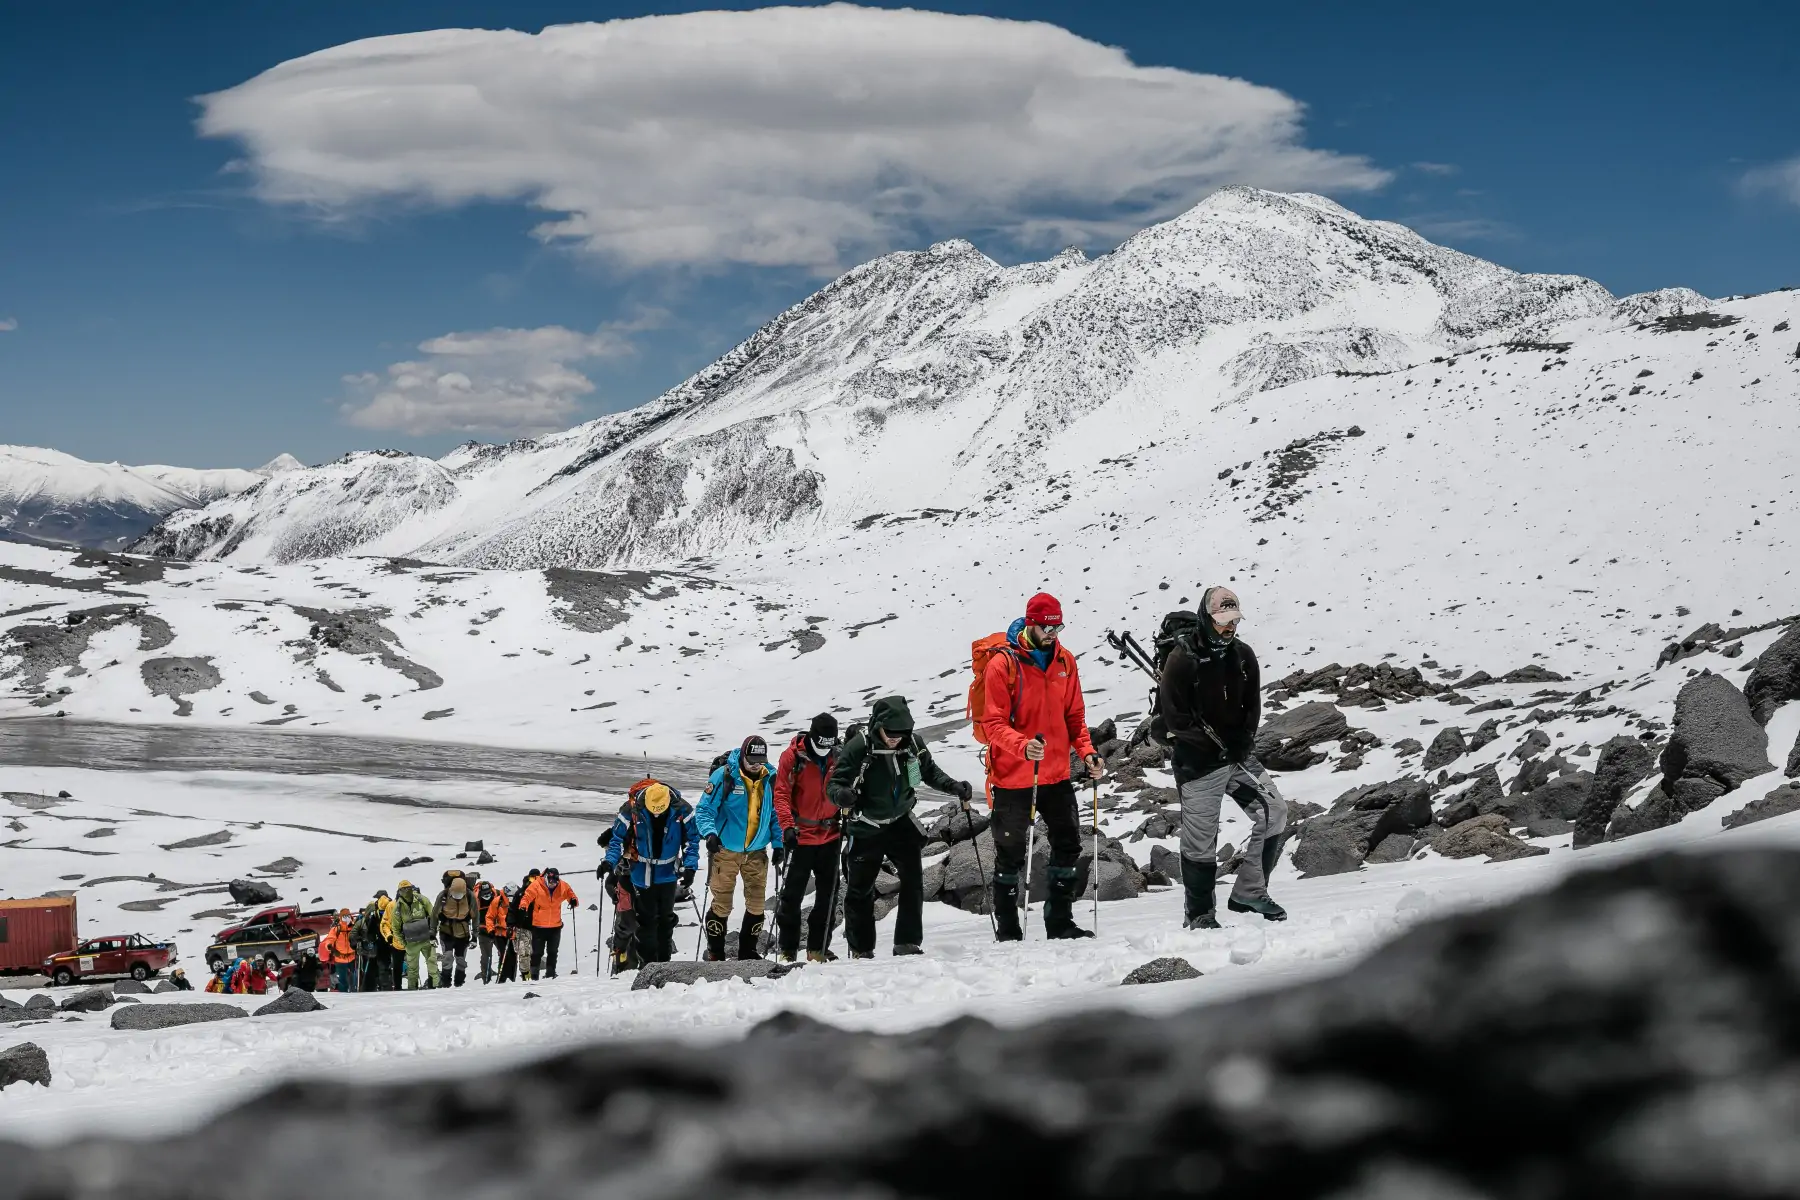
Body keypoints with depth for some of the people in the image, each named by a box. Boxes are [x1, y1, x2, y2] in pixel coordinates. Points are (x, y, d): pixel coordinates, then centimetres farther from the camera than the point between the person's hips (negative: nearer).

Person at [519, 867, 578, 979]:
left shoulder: (563, 887, -4)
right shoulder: (536, 885, -12)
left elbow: (570, 894, 10)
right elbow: (527, 897, -13)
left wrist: (573, 901, -11)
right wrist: (523, 906, -32)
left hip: (555, 926, 3)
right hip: (539, 926, -3)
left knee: (552, 952, 11)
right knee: (537, 952, 1)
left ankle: (550, 973, 20)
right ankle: (534, 975, 9)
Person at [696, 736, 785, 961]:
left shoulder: (769, 779, 1)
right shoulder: (724, 775, -12)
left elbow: (774, 813, 13)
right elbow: (704, 810, -11)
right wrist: (710, 833, -28)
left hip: (757, 852, 4)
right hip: (725, 850, -4)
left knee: (757, 904, 7)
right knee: (722, 904, -1)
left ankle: (748, 950, 21)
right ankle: (715, 954, 11)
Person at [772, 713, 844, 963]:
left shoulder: (837, 757, 3)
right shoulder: (793, 756, -9)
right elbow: (781, 793, -10)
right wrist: (788, 825, -21)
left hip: (830, 836, 4)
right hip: (800, 837, -4)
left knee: (828, 896, 7)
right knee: (792, 895, -2)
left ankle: (817, 949, 16)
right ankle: (786, 950, 6)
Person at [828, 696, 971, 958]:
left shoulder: (913, 743, -10)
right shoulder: (859, 747, -21)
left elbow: (930, 772, 8)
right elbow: (835, 781, -18)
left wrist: (955, 787, -7)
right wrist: (841, 795, -40)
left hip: (900, 821, 2)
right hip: (866, 828, -2)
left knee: (913, 878, -14)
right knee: (860, 889, 9)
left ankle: (908, 942, -8)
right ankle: (861, 949, 25)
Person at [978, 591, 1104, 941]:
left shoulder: (1065, 661, 3)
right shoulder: (1003, 664, -14)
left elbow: (1074, 716, 11)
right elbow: (993, 723, -17)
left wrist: (1086, 751, -6)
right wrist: (1023, 745, -35)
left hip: (1056, 773, 6)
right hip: (1012, 776, -5)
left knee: (1068, 846, 11)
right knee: (1011, 854, 3)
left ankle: (1060, 923, 24)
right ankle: (1007, 931, 13)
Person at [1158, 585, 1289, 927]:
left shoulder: (1243, 655, 4)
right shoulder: (1183, 658, -14)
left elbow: (1253, 705, 10)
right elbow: (1173, 714, -15)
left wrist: (1243, 743, -5)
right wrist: (1215, 745, -15)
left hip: (1238, 755, 6)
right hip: (1199, 762, -6)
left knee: (1274, 813, 0)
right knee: (1200, 840, -1)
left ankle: (1249, 892, 12)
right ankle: (1200, 914, 14)